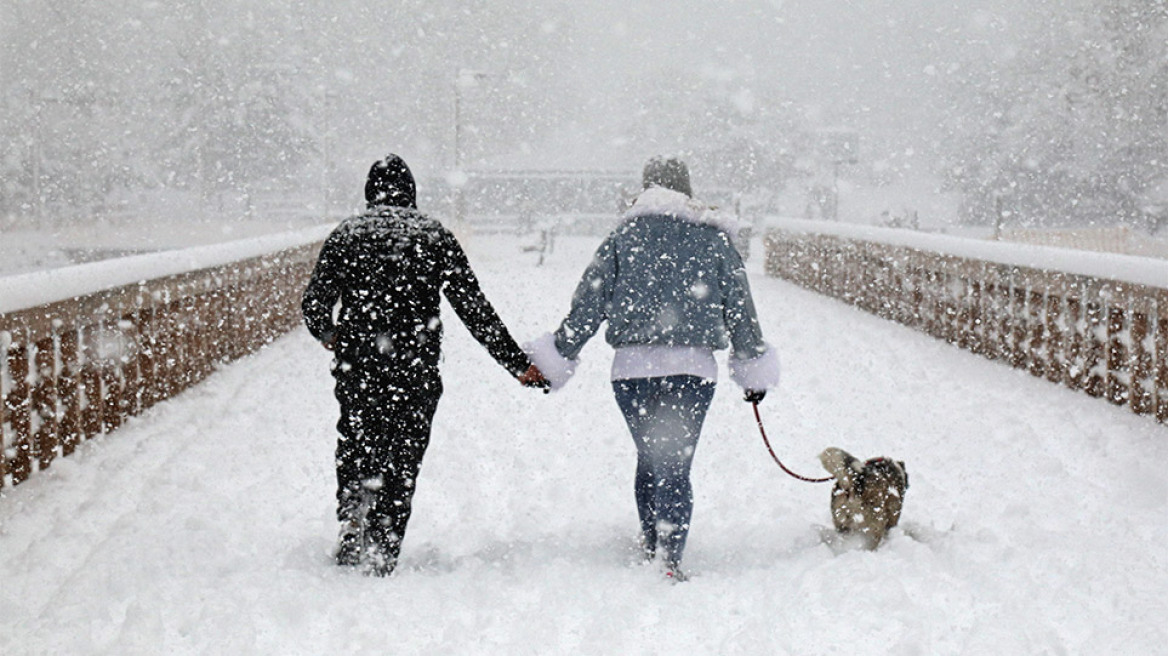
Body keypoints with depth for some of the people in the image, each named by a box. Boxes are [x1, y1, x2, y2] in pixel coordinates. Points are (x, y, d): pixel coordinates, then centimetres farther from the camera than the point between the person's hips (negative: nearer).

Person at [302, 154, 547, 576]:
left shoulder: (346, 235, 3)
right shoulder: (435, 238, 0)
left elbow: (315, 305, 1)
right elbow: (474, 308, -4)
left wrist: (328, 335, 24)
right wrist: (518, 363, -2)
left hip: (356, 369, 1)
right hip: (416, 374, -1)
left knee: (356, 453, 17)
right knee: (402, 464, 7)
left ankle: (353, 535, 3)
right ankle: (382, 559, 3)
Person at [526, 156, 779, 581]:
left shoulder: (624, 237, 7)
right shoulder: (715, 240, 8)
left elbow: (588, 305, 5)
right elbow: (740, 310, 12)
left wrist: (555, 361, 11)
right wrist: (753, 371, 20)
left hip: (632, 366, 1)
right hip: (692, 368, -1)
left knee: (649, 459, 18)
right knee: (675, 464, -4)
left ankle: (651, 550, 27)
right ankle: (669, 559, -19)